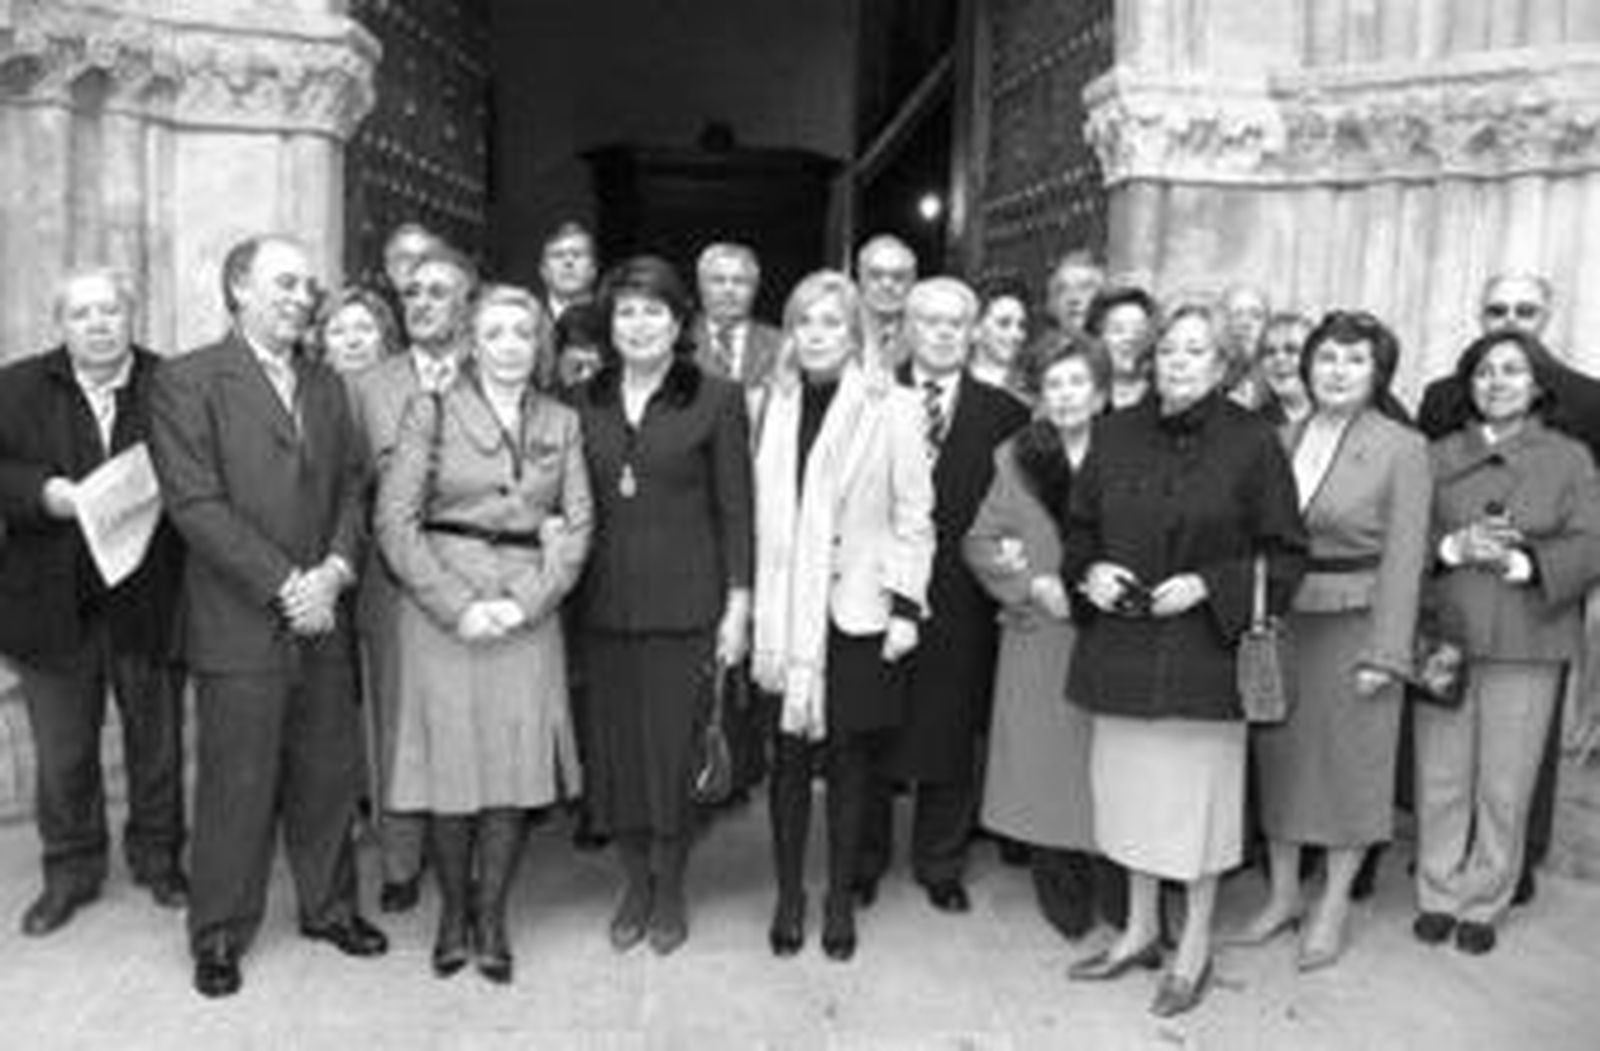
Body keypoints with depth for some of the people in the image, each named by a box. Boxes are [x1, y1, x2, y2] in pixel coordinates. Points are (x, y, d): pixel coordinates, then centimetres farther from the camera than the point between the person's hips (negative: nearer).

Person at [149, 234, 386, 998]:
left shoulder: (327, 385, 15)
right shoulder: (186, 382, -5)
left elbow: (352, 487, 10)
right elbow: (196, 504, -13)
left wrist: (335, 571, -8)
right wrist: (284, 585, -16)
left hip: (321, 620, 5)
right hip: (240, 626, -5)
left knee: (330, 775, 12)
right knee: (237, 785, 4)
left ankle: (328, 906, 30)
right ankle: (220, 935, 22)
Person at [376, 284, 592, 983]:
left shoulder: (562, 423, 10)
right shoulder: (430, 413, 2)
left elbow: (577, 526, 5)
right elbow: (395, 520, -3)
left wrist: (524, 603, -9)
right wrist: (458, 606, -11)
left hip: (529, 615, 2)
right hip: (441, 609, -2)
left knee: (517, 767, 1)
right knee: (450, 765, 1)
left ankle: (492, 917, 16)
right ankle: (452, 913, 19)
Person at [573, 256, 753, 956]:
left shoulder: (716, 399, -1)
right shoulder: (587, 401, 10)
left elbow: (734, 509, -2)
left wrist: (738, 606, -6)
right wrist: (566, 587, 3)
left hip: (684, 602, -3)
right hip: (604, 602, 3)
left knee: (673, 746, 2)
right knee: (614, 747, 8)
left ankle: (670, 890, 21)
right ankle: (634, 885, 26)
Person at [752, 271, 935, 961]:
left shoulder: (891, 409, -4)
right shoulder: (774, 405, 6)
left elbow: (914, 516, -3)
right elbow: (762, 512, 8)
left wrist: (906, 606, -8)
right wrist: (752, 606, 5)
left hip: (859, 612, -2)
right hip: (785, 611, 3)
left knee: (850, 761, 7)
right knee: (788, 757, 7)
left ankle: (840, 898, 23)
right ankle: (788, 896, 23)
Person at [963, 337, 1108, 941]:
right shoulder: (1017, 457, 4)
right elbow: (979, 542, 4)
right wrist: (1031, 584, -7)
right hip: (1037, 634, 1)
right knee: (1042, 756, 4)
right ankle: (1058, 887, 20)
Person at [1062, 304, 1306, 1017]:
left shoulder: (1252, 445, -8)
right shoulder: (1116, 435, 3)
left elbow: (1283, 555, -4)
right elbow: (1079, 527, 13)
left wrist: (1207, 585, -16)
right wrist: (1089, 570, -7)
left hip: (1201, 649, -4)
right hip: (1120, 646, 4)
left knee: (1196, 793, 7)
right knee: (1131, 788, 15)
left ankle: (1194, 949, 26)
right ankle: (1140, 932, 34)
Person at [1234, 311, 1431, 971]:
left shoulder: (1403, 449, -7)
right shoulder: (1284, 439, 6)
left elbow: (1403, 558, -10)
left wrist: (1385, 655, -13)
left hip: (1353, 625, -4)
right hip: (1280, 623, 4)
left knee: (1349, 763, 7)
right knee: (1278, 755, 11)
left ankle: (1332, 909, 22)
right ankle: (1282, 895, 27)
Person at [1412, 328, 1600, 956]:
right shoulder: (1441, 456, 9)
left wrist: (1523, 562, -17)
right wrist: (1453, 547, -15)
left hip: (1527, 645, -1)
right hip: (1444, 638, 1)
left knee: (1505, 786, 3)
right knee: (1441, 779, 5)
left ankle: (1483, 904, 19)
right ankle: (1438, 896, 21)